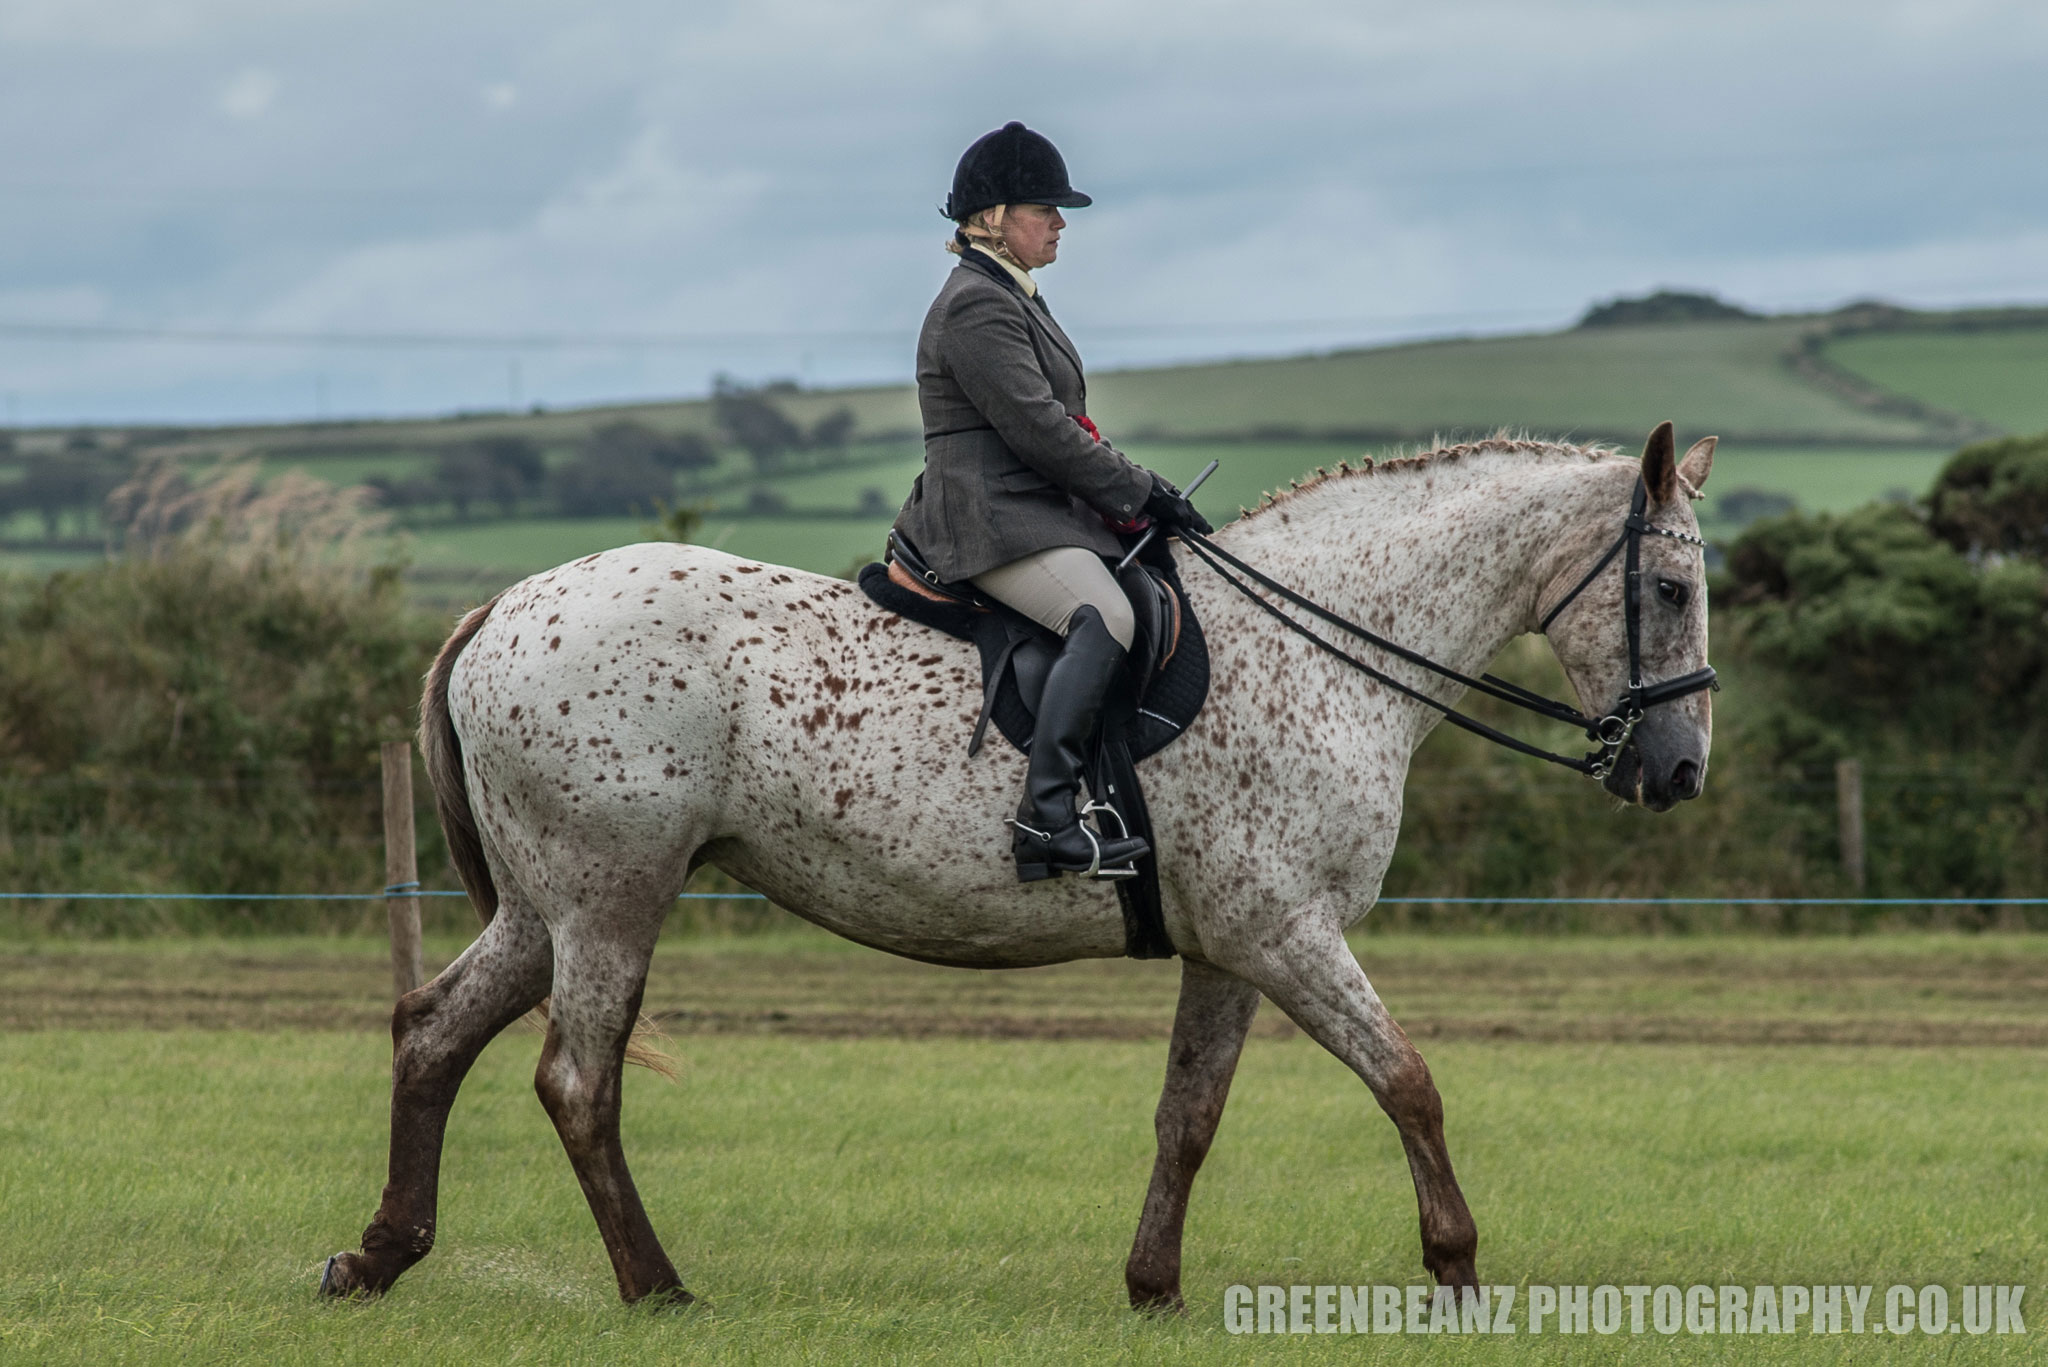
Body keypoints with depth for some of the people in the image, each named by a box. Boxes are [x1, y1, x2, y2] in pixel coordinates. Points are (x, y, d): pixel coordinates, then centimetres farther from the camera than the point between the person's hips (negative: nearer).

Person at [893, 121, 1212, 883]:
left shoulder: (1014, 299, 22)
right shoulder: (976, 308, -12)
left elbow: (1057, 425, 26)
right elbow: (1036, 427, -19)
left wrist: (1140, 495, 14)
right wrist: (1141, 495, -13)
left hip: (1040, 509, 11)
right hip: (992, 520, -11)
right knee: (1104, 618, -33)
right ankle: (1049, 813, -41)